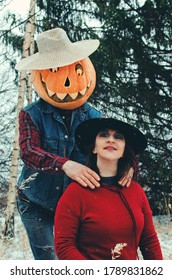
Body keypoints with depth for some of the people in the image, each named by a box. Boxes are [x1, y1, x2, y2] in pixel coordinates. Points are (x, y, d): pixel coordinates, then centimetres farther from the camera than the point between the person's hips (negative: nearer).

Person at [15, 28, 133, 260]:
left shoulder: (92, 117, -3)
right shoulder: (32, 115, -11)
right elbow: (28, 152, -26)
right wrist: (65, 165, -44)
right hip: (36, 204, -2)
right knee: (46, 260, 5)